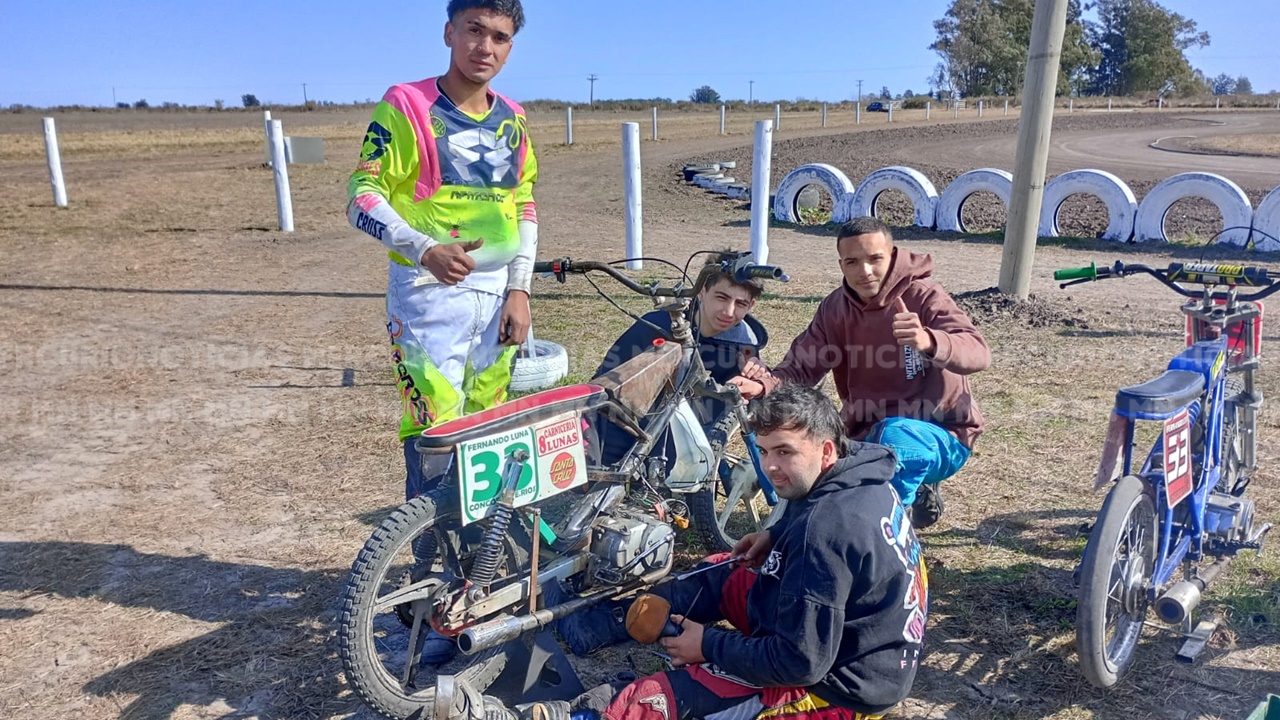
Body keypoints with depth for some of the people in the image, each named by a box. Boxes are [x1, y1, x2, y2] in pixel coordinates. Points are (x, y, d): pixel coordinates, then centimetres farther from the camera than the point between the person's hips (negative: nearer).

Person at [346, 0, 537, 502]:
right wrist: (426, 250, -27)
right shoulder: (407, 105, -6)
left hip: (497, 294, 6)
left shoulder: (513, 120, 11)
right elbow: (362, 198, -10)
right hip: (428, 291, -5)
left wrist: (519, 289, 6)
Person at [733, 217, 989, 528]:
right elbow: (802, 366, -8)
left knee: (895, 437, -38)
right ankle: (916, 489, 18)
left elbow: (978, 353, -31)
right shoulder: (836, 307, 0)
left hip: (938, 436, -6)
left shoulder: (923, 297, -16)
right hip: (868, 437, 6)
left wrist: (929, 341, -54)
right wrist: (765, 384, -31)